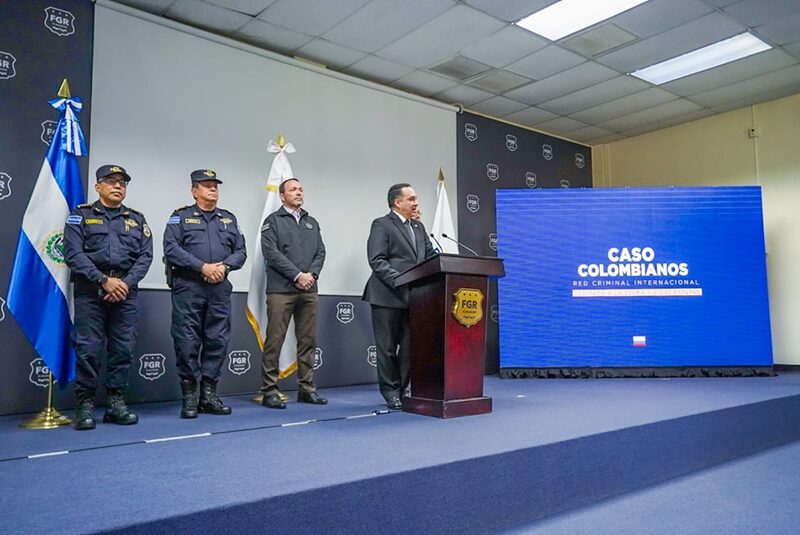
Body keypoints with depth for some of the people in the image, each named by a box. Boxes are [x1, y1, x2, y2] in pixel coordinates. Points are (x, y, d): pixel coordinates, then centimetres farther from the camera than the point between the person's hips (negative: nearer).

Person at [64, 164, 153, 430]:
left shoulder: (137, 219, 15)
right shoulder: (81, 215, 7)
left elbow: (145, 256, 6)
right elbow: (73, 254, -5)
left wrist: (126, 283, -9)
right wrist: (104, 281, -14)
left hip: (126, 291, 3)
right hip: (90, 291, -3)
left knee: (123, 348, 3)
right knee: (88, 348, -4)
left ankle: (115, 402, 13)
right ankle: (85, 405, 7)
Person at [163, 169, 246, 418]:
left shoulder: (229, 219, 18)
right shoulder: (181, 216, 6)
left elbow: (240, 251, 12)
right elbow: (171, 249, -7)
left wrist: (224, 266, -8)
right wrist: (202, 267, -15)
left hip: (220, 288, 4)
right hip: (188, 288, -4)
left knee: (217, 341, 4)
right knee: (187, 342, -3)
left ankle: (209, 395, 14)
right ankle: (189, 396, 8)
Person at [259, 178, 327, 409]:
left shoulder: (312, 223, 20)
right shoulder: (273, 221, 4)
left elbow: (320, 252, 13)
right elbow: (271, 253, -7)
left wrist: (311, 274, -5)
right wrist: (297, 275, -12)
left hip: (308, 290, 5)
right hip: (281, 290, -5)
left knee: (308, 341, 7)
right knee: (274, 342, -4)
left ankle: (306, 388, 14)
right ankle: (270, 391, 2)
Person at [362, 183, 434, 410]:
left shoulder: (418, 227, 18)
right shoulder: (382, 225, -4)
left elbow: (430, 255, 15)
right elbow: (377, 261, -13)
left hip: (413, 297, 6)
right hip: (388, 297, -6)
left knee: (410, 347, 8)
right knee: (387, 348, 3)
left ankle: (403, 389, 20)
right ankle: (391, 393, 14)